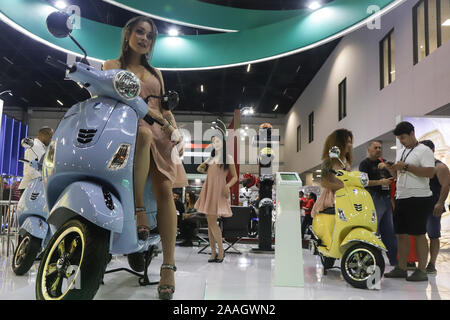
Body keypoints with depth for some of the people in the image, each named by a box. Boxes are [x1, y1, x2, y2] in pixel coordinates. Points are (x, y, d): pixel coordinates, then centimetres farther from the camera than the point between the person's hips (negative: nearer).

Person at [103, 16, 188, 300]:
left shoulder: (156, 73, 28)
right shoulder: (113, 65, 16)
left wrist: (174, 128, 2)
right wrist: (154, 114, -12)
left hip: (159, 132, 3)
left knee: (165, 188, -20)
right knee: (145, 134, -42)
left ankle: (168, 266, -24)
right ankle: (138, 209, -33)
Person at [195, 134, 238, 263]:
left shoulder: (228, 158, 3)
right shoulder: (210, 158, 16)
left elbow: (235, 177, 2)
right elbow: (199, 168, 27)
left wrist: (227, 186, -15)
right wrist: (211, 171, 12)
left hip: (218, 191, -5)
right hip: (208, 190, 5)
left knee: (212, 222, -12)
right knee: (210, 223, 4)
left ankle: (221, 250, 4)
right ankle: (213, 252, 11)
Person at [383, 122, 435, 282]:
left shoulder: (424, 150, -6)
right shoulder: (401, 152, 20)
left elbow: (430, 172, -18)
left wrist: (406, 167, -18)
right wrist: (390, 168, 5)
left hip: (418, 198, -8)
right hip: (401, 198, 8)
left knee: (419, 234, -5)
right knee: (402, 234, 9)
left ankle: (422, 270, 3)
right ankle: (401, 268, 17)